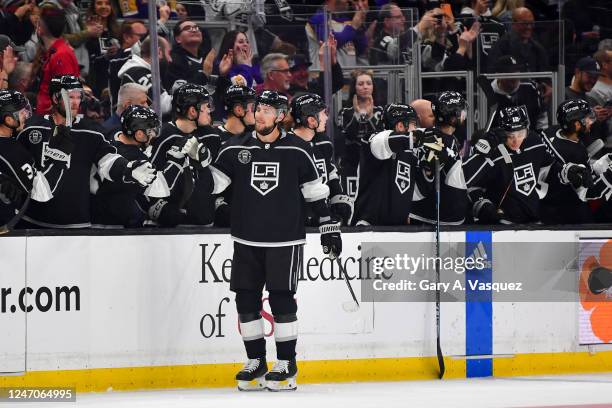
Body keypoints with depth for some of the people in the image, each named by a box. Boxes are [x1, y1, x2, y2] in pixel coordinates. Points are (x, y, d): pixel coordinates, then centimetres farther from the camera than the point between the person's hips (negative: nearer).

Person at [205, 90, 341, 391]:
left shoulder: (297, 151, -1)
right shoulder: (236, 149, 3)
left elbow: (315, 192, 4)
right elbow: (212, 183, 2)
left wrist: (329, 227, 3)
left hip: (285, 240, -3)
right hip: (247, 241, 3)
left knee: (282, 299, -4)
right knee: (246, 299, 4)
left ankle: (286, 365, 6)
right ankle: (256, 363, 16)